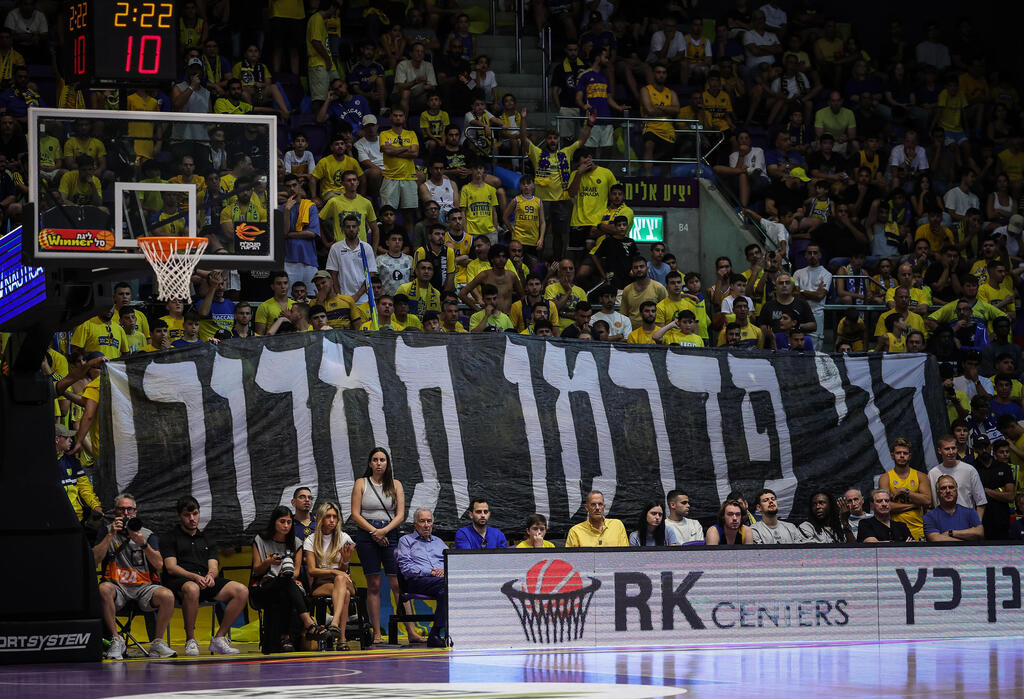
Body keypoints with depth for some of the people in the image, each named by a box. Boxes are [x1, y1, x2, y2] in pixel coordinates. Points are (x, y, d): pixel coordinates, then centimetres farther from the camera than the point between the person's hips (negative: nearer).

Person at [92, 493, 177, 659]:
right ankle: (116, 640, -24)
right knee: (103, 589, -36)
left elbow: (159, 565, -1)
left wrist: (143, 544, -15)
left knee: (167, 596, -30)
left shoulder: (148, 535, 12)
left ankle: (157, 642, -12)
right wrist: (111, 535, -8)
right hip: (117, 587, -1)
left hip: (144, 587, 1)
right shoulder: (107, 533, 13)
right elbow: (95, 560, -3)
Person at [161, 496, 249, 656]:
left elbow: (214, 567, 15)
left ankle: (219, 638, -17)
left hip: (207, 582, 5)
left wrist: (210, 575, -12)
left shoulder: (207, 541, 29)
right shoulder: (171, 539, 14)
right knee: (192, 589, -43)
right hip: (180, 581, -5)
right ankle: (190, 641, -29)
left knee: (242, 591, -21)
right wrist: (194, 577, -19)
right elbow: (171, 567, -1)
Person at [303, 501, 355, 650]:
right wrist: (332, 571, -20)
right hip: (319, 585, -1)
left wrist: (345, 560, -18)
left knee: (340, 579, -38)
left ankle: (335, 624, -56)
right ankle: (341, 638, -47)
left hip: (344, 583, 1)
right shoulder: (311, 541, 5)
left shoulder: (344, 539, 10)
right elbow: (311, 570, -5)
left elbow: (342, 571, 6)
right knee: (345, 594, -35)